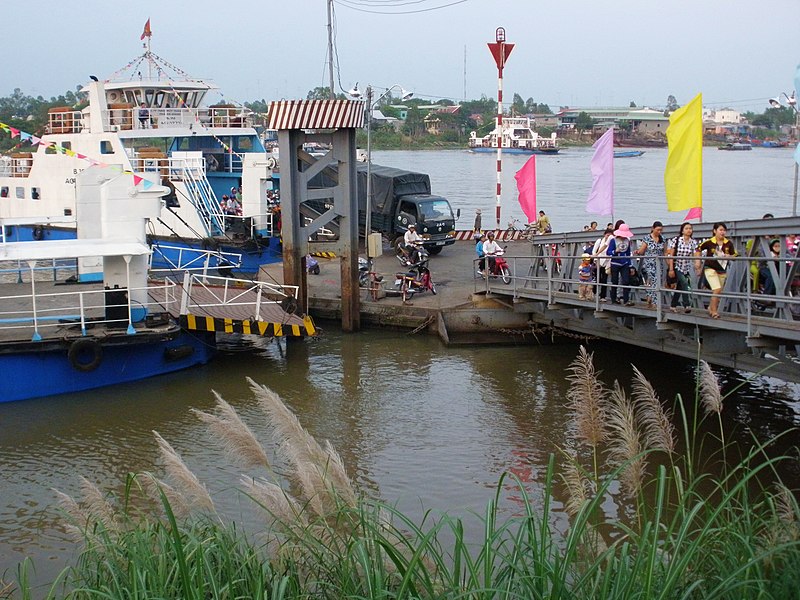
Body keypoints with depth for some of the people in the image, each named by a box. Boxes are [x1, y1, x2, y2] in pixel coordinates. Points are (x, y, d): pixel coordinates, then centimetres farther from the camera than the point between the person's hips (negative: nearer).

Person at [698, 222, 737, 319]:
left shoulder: (728, 243, -5)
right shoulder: (709, 242, -12)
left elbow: (734, 255, 3)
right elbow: (699, 249, 3)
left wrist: (727, 256, -17)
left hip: (722, 270, 4)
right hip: (710, 269, -4)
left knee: (718, 292, 11)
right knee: (717, 290, -16)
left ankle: (711, 308, 33)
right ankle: (714, 312, -4)